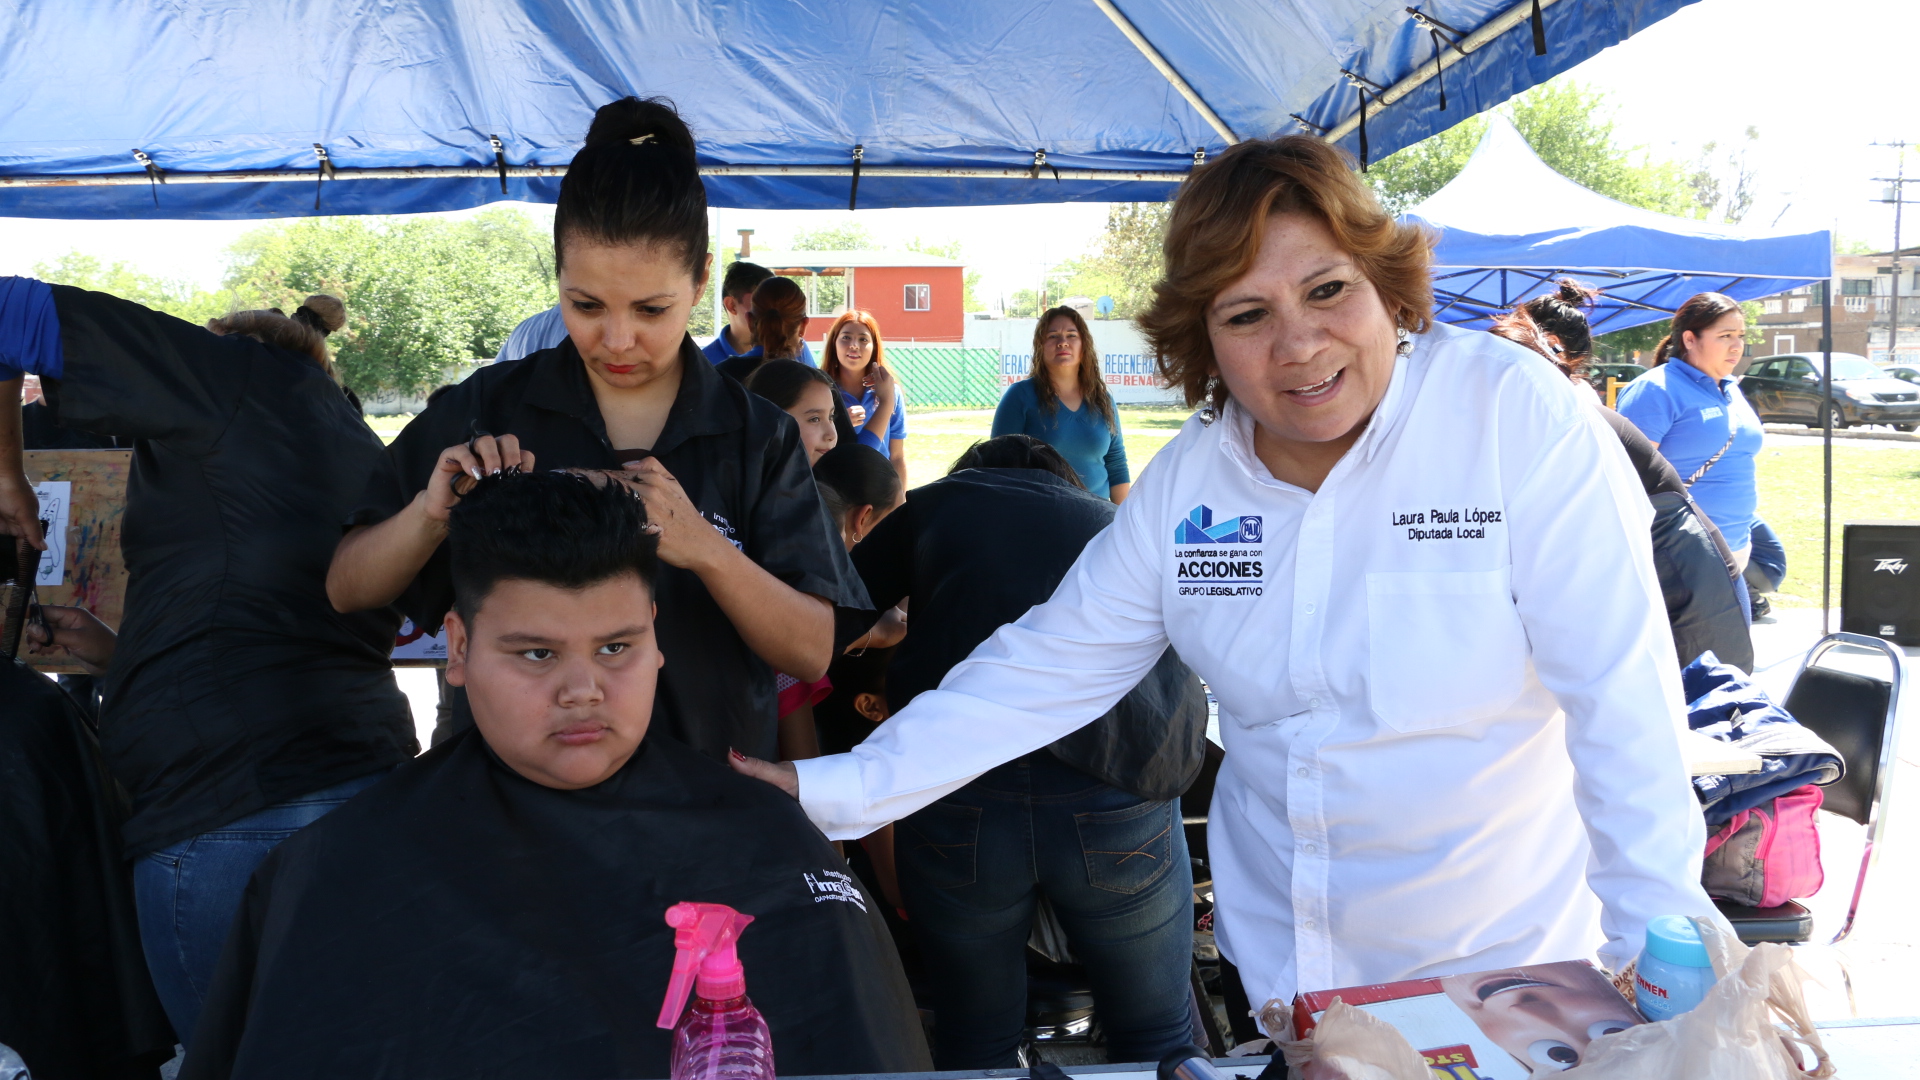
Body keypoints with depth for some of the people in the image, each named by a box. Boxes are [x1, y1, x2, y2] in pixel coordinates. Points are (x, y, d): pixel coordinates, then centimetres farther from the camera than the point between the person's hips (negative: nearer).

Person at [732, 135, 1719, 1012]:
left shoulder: (1521, 420, -18)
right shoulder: (1185, 482, -5)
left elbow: (1621, 693, -20)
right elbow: (1044, 670, -2)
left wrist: (1666, 936, -24)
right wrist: (838, 792, -8)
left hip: (1510, 959, -3)